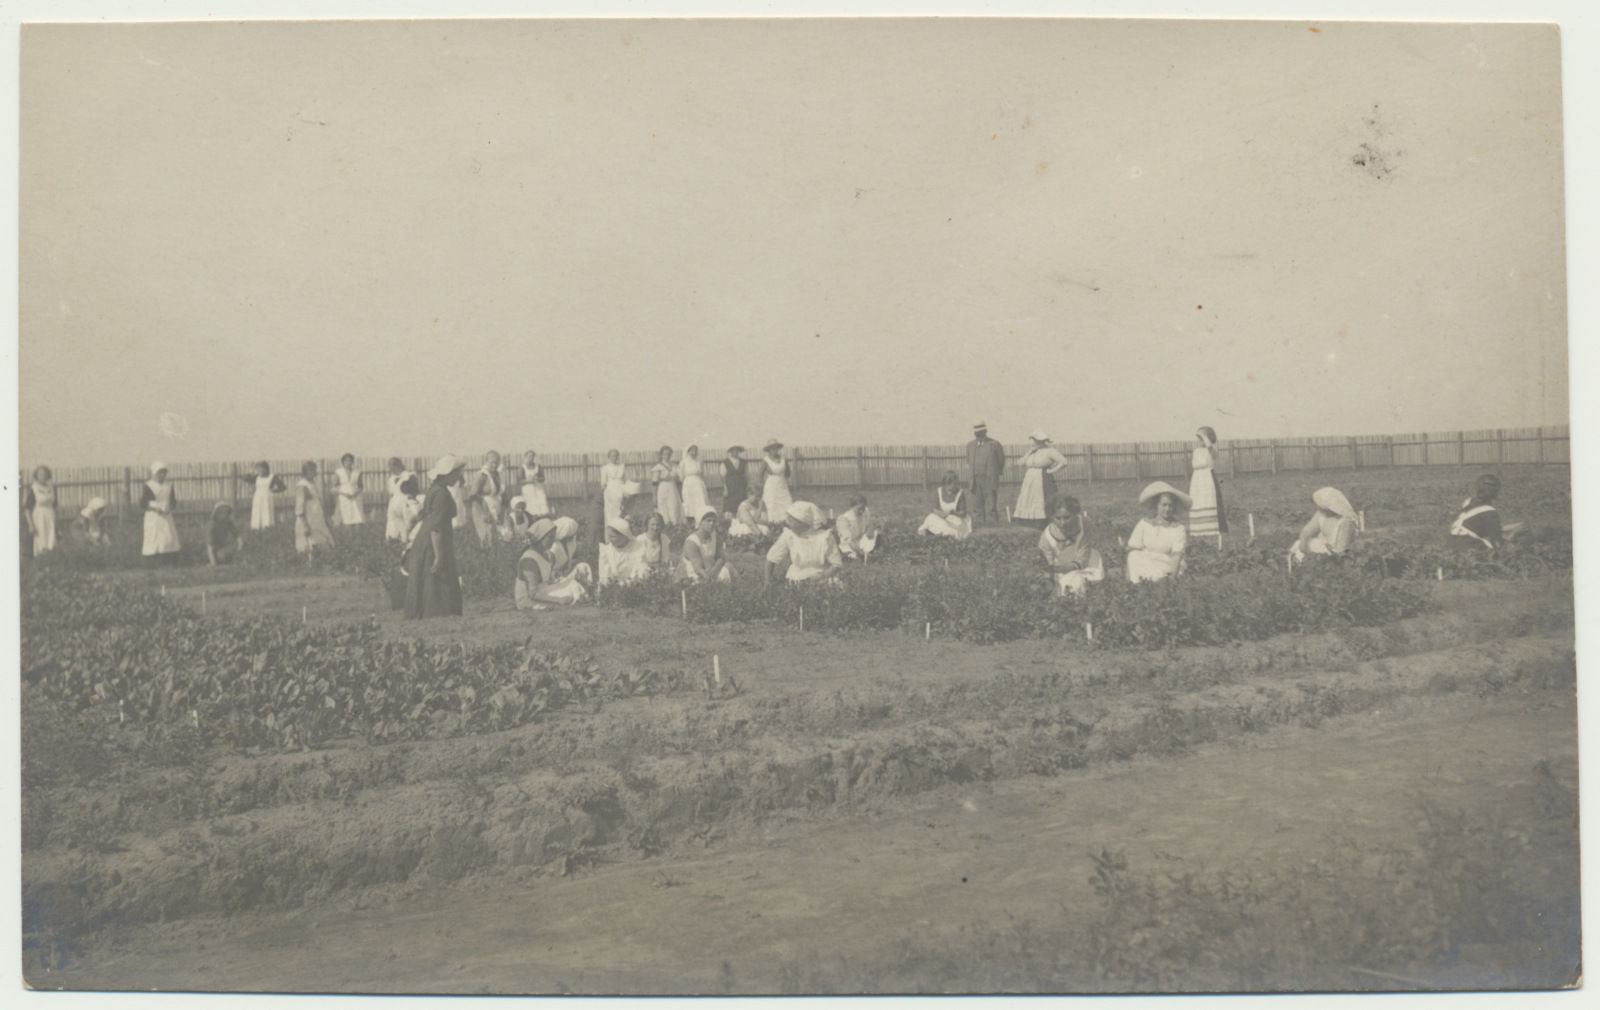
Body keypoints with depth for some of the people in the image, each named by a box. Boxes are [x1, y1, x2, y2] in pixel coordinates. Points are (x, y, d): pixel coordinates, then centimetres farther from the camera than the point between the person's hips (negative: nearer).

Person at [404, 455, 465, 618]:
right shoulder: (442, 494, -18)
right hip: (433, 545, -10)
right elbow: (436, 528, -23)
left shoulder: (434, 489, 13)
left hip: (423, 542, 10)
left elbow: (421, 517, 21)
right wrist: (439, 556, -24)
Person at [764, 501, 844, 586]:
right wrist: (767, 580, -10)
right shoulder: (788, 534, -7)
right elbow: (772, 558, 1)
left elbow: (837, 565, -10)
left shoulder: (824, 537, -14)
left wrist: (819, 577, -24)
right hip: (796, 580, 3)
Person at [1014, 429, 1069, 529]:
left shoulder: (1049, 451, -4)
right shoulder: (1032, 452, 18)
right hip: (1030, 484, 7)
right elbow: (1022, 463, 7)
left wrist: (1052, 471, -12)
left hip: (1044, 483, -7)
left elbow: (1063, 462, -12)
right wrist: (1031, 450, 0)